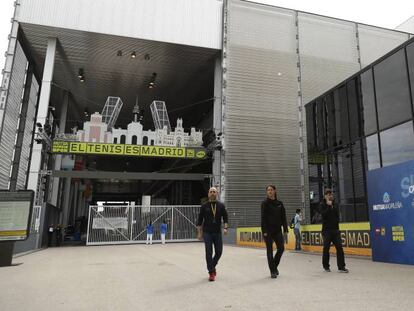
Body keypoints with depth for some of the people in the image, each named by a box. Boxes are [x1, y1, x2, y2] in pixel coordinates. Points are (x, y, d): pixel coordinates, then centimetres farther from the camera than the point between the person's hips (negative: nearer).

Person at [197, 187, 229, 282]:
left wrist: (225, 228, -12)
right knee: (209, 252, -5)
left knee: (219, 252, 4)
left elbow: (225, 218, 3)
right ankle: (211, 273, 7)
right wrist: (199, 233, -1)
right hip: (207, 233, -2)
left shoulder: (221, 205, 3)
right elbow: (200, 220, 2)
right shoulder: (204, 206, -1)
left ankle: (212, 266, 31)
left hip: (218, 232, 2)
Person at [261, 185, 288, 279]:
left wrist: (285, 229, 3)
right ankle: (272, 271, 12)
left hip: (278, 230, 4)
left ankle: (274, 266, 25)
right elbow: (263, 218, -9)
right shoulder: (265, 203, -5)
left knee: (281, 248, 0)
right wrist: (264, 231, -15)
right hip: (268, 230, -4)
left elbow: (283, 217, 9)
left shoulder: (279, 203, 7)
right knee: (270, 250, 2)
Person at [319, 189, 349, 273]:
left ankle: (341, 267, 3)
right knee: (326, 248, 5)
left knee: (339, 247, -2)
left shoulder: (335, 204, 10)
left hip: (335, 229, 4)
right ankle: (326, 266, 19)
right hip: (327, 230, -4)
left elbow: (337, 215, 11)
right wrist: (329, 206, -16)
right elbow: (324, 214, -18)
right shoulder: (322, 205, -3)